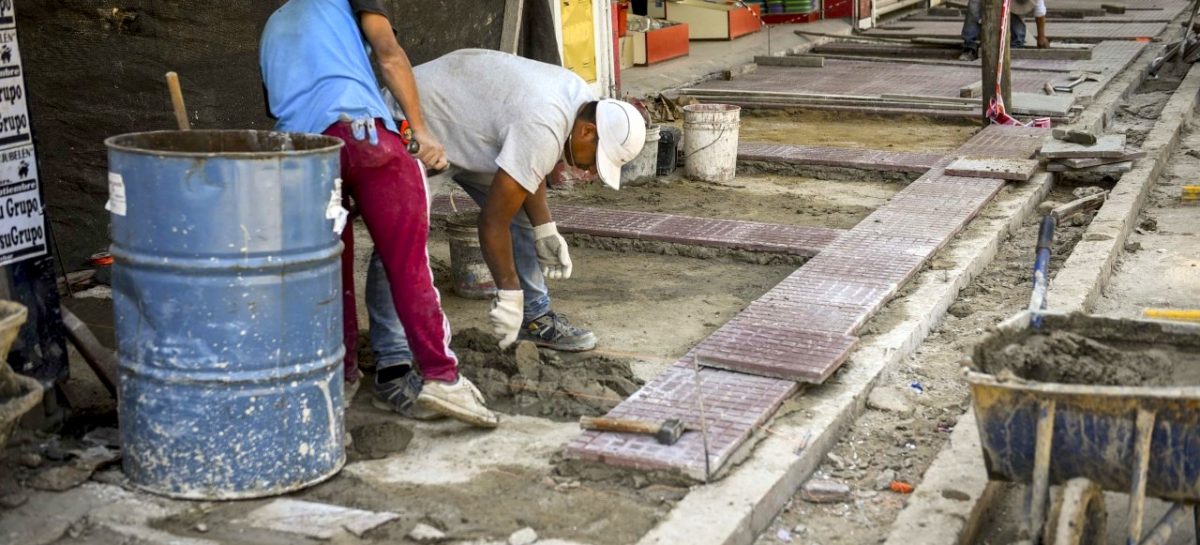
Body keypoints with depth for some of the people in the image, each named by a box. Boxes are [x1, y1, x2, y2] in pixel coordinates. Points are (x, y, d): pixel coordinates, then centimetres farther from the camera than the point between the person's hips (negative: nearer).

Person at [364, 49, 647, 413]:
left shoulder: (579, 100, -4)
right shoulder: (543, 130, -34)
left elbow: (523, 168, 11)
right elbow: (493, 223, -30)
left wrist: (546, 231, 4)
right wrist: (508, 295, -23)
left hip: (462, 122, 10)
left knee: (519, 211, 8)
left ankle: (535, 319, 19)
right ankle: (392, 361, -21)